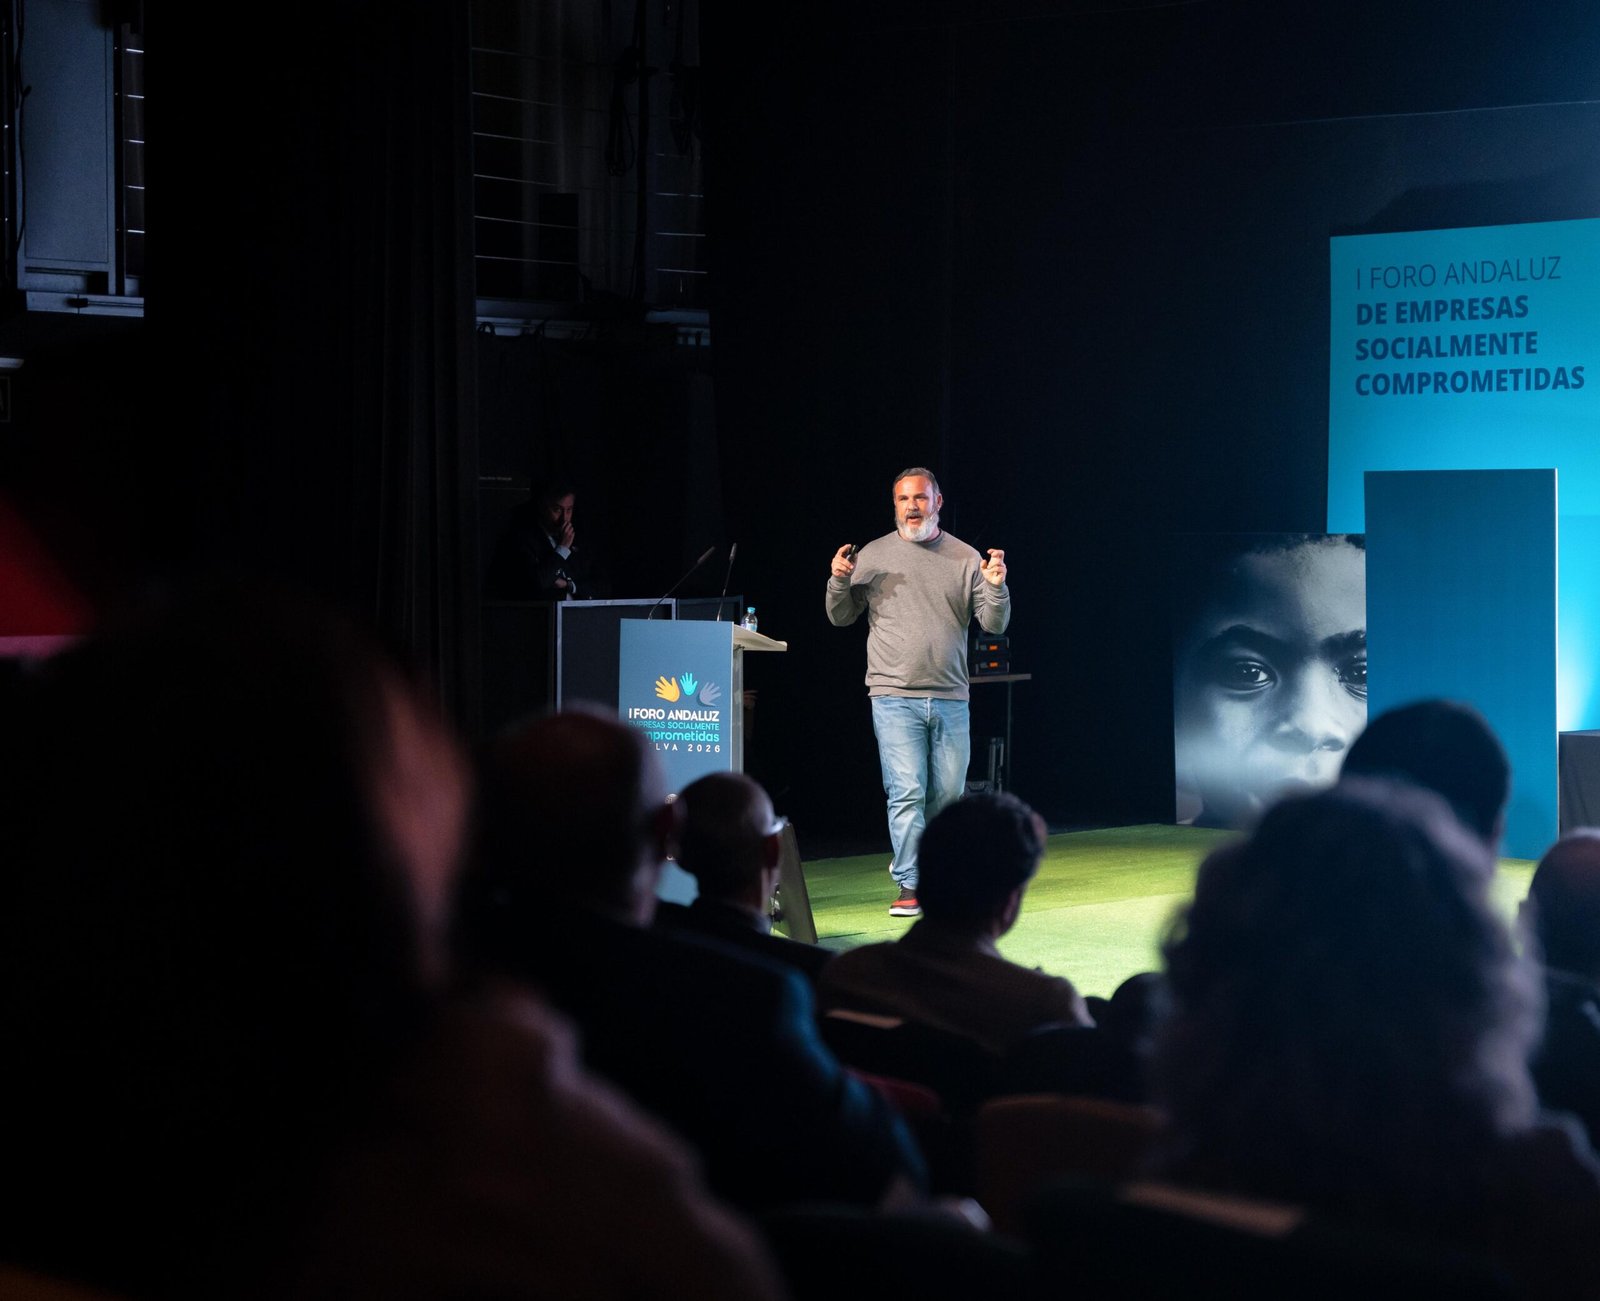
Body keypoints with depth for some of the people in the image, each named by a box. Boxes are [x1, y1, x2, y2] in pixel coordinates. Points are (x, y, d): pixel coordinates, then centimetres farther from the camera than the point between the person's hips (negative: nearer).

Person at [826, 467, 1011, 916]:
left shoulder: (965, 558, 6)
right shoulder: (874, 555, 4)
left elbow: (993, 625, 5)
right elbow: (840, 618, 10)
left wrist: (996, 587, -14)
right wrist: (839, 582, -9)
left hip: (951, 700, 2)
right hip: (894, 698, -2)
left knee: (947, 796, 10)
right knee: (907, 793, -10)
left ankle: (916, 864, 32)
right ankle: (910, 885, -5)